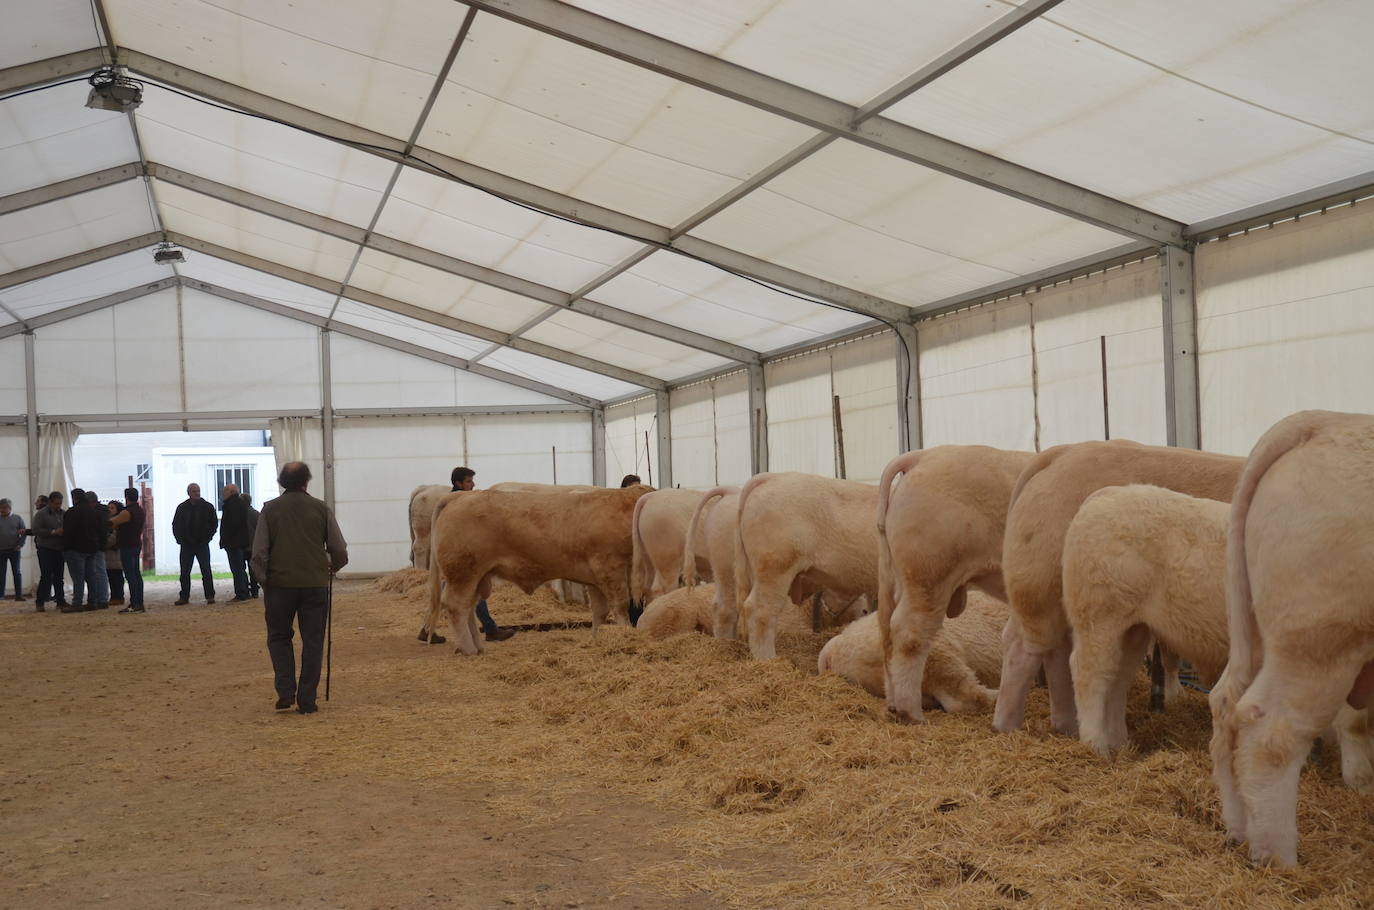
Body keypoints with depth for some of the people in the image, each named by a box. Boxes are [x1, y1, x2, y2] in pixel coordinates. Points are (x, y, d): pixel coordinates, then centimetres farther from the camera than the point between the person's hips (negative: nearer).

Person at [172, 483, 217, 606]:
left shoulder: (208, 507, 2)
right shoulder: (182, 508, 6)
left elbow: (214, 523, 8)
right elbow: (175, 525, 12)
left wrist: (208, 537, -1)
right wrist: (180, 539, 1)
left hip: (202, 544, -2)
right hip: (186, 545, 2)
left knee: (206, 571, -3)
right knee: (184, 572, 3)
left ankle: (210, 596, 2)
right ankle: (184, 597, 10)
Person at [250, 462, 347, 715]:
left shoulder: (270, 509, -1)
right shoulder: (321, 509, 0)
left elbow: (258, 553, -4)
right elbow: (340, 552, 1)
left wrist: (265, 579, 9)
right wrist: (331, 568, 21)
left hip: (279, 583, 0)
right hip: (315, 583, 0)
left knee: (279, 637, 16)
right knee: (312, 641, 8)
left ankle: (285, 692, 4)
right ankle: (306, 700, 7)